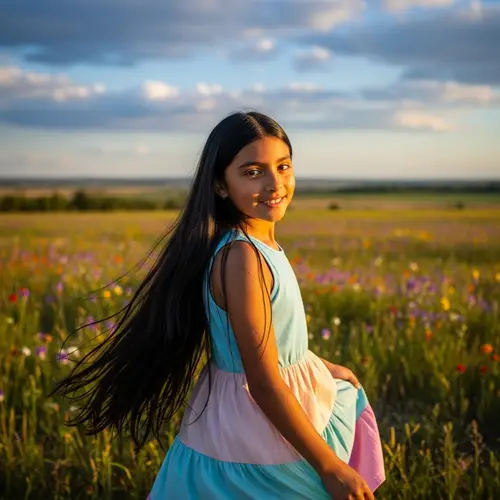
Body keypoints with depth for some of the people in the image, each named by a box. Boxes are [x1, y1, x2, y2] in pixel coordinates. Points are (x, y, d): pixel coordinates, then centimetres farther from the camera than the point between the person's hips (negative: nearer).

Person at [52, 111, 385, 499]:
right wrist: (331, 468, -20)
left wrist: (323, 369, 22)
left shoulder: (261, 243, 0)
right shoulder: (242, 257, -27)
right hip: (259, 429, -9)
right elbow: (265, 384, -26)